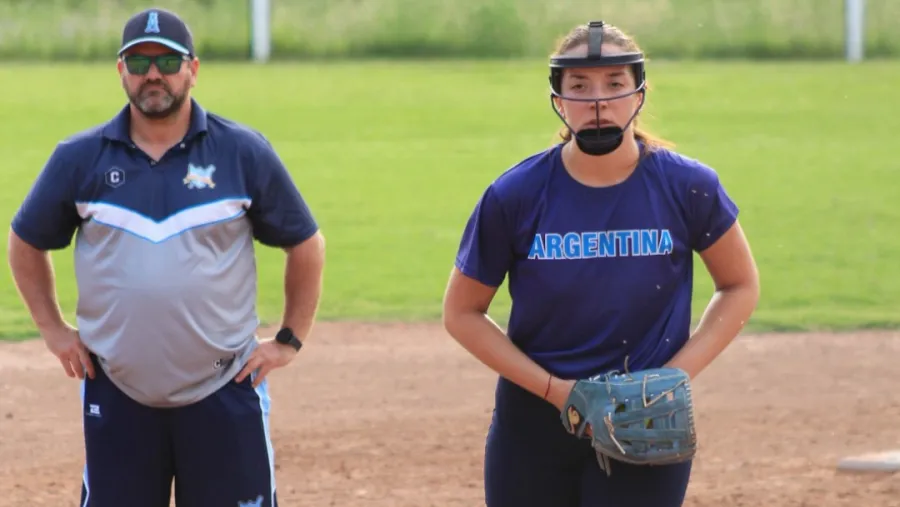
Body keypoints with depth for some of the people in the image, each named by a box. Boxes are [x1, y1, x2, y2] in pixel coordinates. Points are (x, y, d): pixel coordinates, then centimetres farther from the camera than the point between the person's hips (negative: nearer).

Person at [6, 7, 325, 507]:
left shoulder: (244, 152, 0)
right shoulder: (79, 158, 3)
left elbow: (305, 244, 9)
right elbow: (27, 242, 16)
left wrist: (289, 339, 5)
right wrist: (52, 328, 9)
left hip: (224, 390, -1)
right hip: (116, 392, 1)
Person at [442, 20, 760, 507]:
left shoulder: (686, 187, -7)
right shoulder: (516, 195, -8)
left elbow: (740, 286, 7)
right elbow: (462, 312, 1)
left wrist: (676, 375, -8)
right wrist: (551, 388, -11)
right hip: (533, 422, 1)